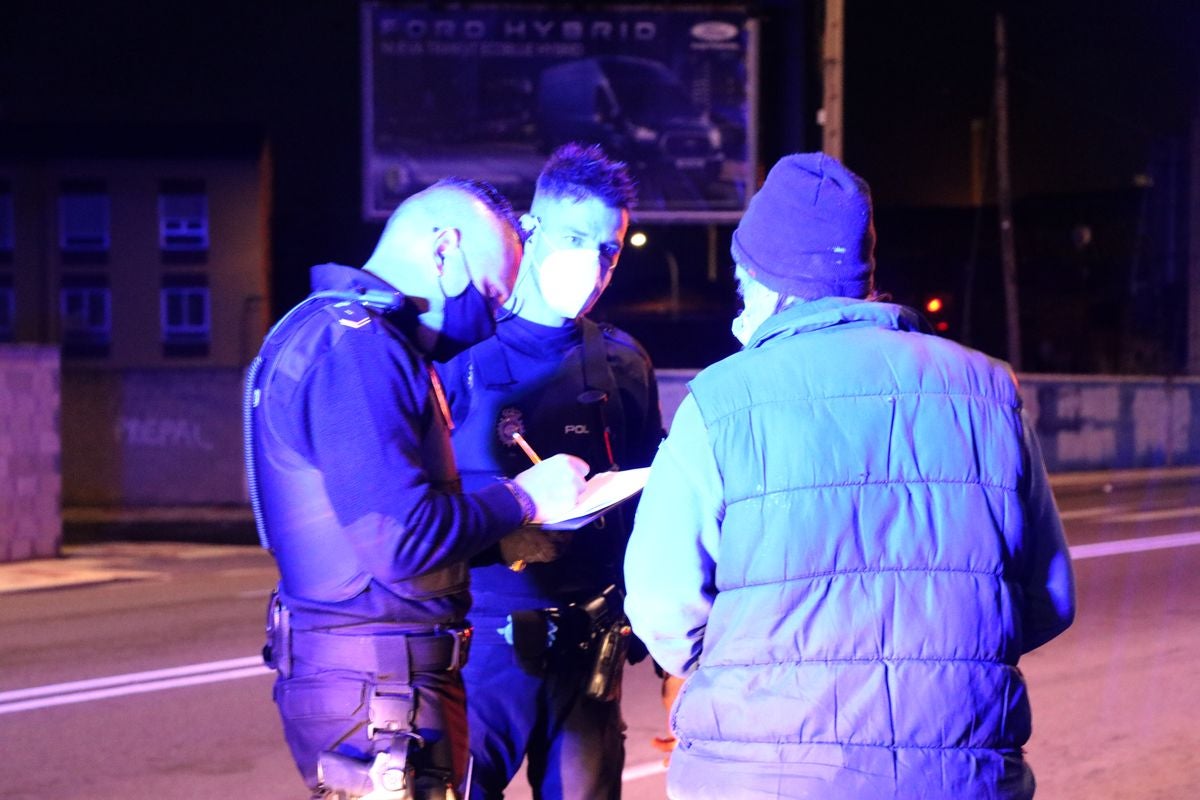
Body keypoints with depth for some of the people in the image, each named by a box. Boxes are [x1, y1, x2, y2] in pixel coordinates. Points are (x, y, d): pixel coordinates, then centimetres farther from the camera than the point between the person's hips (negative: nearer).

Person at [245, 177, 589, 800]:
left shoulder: (347, 335, 16)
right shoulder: (355, 347, -17)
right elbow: (400, 540, -24)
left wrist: (503, 523, 10)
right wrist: (521, 498, -10)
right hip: (375, 686, -10)